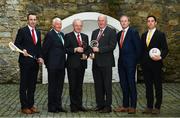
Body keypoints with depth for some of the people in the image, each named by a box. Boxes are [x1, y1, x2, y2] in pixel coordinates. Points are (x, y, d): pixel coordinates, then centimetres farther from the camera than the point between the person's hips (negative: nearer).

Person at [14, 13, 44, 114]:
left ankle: (31, 105, 18)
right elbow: (16, 44, -5)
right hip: (25, 61, -6)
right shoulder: (22, 31, -3)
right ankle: (24, 107, 7)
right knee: (24, 85, 1)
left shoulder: (38, 32, 14)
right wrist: (23, 50, -22)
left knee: (32, 85, 10)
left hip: (35, 62, 6)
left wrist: (40, 57, 3)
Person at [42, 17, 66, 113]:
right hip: (53, 65, -8)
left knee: (60, 86, 12)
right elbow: (45, 49, -11)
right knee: (52, 86, 0)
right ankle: (51, 107, 8)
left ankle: (58, 106, 21)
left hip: (61, 65, 8)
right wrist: (47, 62, -7)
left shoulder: (62, 34, 14)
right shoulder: (50, 34, -10)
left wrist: (64, 62, 14)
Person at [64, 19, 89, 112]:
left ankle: (79, 105, 17)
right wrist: (75, 49, -21)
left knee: (80, 85, 10)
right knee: (72, 85, 0)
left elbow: (87, 49, 13)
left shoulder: (85, 36, 14)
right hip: (72, 64, -5)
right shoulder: (68, 36, -2)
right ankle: (73, 106, 7)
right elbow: (66, 49, -9)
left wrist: (86, 55, -6)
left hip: (82, 64, 5)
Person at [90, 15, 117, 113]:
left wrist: (99, 49, -16)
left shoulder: (111, 31, -3)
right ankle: (100, 104, 18)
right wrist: (91, 53, 1)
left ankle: (108, 106, 3)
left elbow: (112, 46, -13)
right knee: (98, 85, 9)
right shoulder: (94, 32, 18)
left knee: (107, 85, -2)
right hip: (96, 62, 6)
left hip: (106, 62, -6)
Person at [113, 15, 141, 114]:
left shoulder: (133, 32, -6)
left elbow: (138, 47, -8)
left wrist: (136, 60, -7)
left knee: (131, 84, -2)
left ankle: (133, 107, 4)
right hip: (121, 62, 7)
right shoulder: (119, 34, 14)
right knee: (123, 84, 9)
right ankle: (125, 106, 17)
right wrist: (120, 58, 8)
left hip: (130, 62, -7)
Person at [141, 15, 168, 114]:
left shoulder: (160, 35, -1)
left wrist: (160, 57, -20)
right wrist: (141, 61, 7)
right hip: (145, 65, 5)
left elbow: (165, 49, -4)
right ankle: (149, 107, 15)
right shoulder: (144, 35, 14)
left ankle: (157, 107, 9)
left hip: (156, 64, -5)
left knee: (158, 86, 2)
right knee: (148, 86, 8)